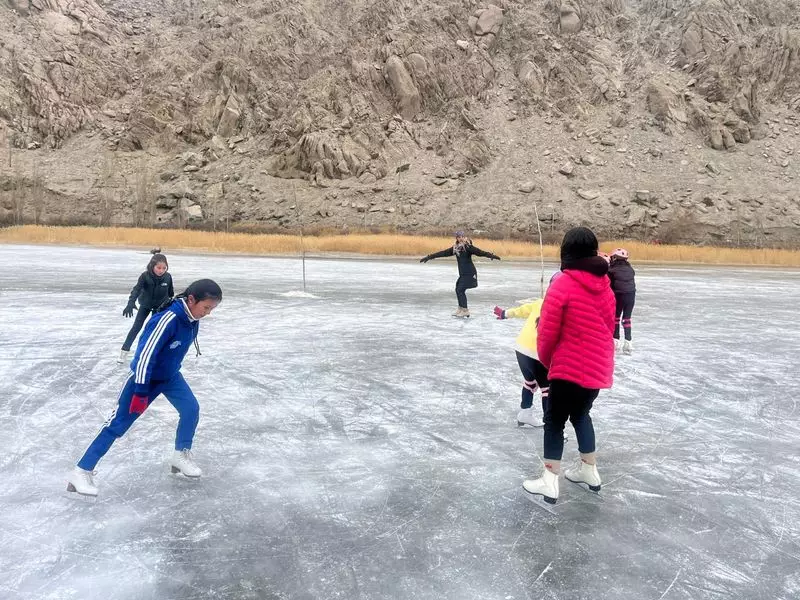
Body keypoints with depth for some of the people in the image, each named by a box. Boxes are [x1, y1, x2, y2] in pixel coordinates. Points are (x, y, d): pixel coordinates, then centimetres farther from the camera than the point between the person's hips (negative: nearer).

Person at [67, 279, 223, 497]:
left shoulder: (192, 319, -8)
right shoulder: (168, 319, -34)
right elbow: (145, 354, -32)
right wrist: (140, 391, -30)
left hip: (170, 375, 7)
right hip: (145, 376, -7)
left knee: (191, 408, -5)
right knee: (118, 424, -3)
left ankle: (181, 456, 16)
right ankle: (82, 471, 6)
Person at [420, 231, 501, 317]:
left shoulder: (468, 247, -11)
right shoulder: (456, 247, 10)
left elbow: (479, 252, -22)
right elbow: (443, 253, 14)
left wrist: (492, 256, -36)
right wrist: (429, 257, 15)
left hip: (469, 273, -7)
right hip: (462, 273, 7)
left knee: (460, 290, -10)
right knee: (458, 289, 8)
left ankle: (465, 310, -3)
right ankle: (461, 309, 20)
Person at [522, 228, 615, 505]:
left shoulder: (562, 285, -16)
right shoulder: (605, 286, 5)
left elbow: (547, 331, -13)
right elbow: (607, 328, 14)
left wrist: (546, 359, 5)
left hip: (570, 368, -7)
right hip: (598, 368, 7)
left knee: (555, 420, 6)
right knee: (581, 414, 25)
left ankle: (549, 483, 10)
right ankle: (589, 471, 36)